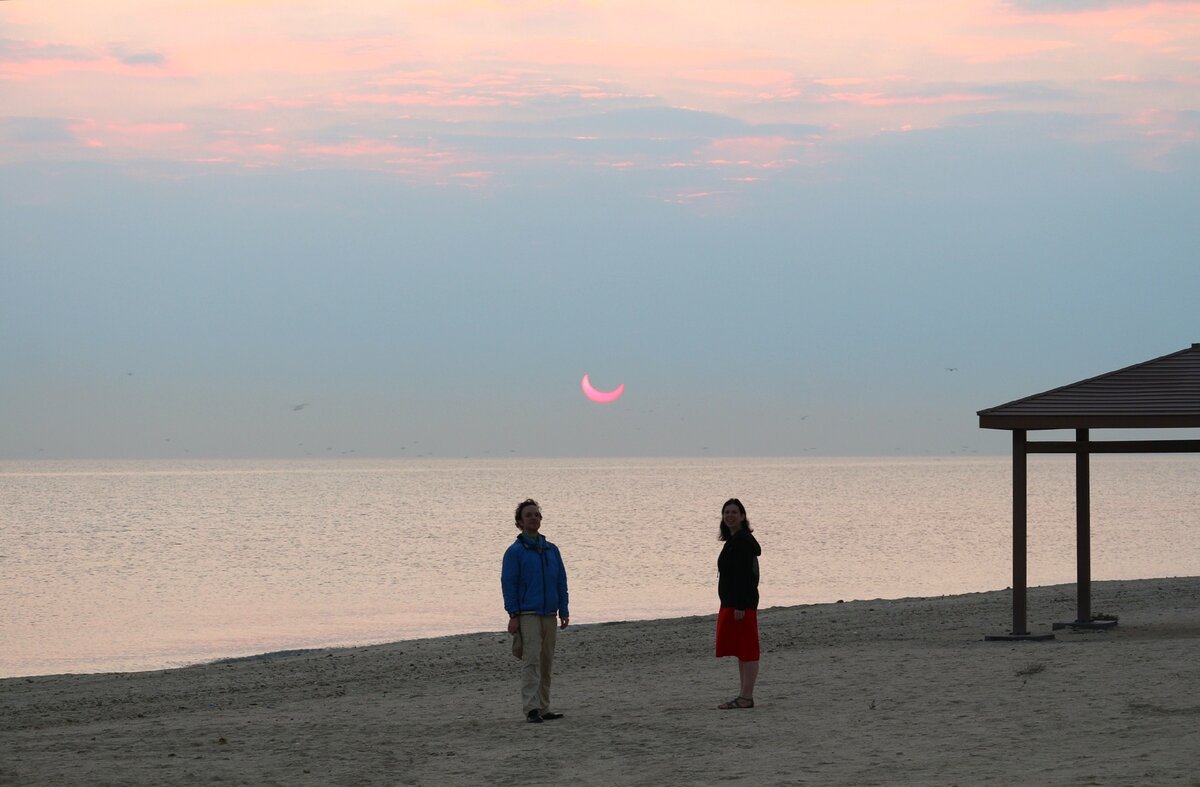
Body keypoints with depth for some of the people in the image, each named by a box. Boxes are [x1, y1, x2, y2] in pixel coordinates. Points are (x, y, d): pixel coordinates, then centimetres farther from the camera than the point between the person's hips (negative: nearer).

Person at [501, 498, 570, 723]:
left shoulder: (551, 550, 13)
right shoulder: (515, 551, -2)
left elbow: (561, 582, 16)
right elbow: (508, 584, -5)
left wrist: (564, 611, 9)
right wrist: (513, 615, -11)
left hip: (549, 615, 6)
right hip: (527, 614, -6)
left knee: (546, 663, 8)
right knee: (531, 660, -14)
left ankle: (543, 708, 14)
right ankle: (531, 709, -18)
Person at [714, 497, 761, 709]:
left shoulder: (741, 540, -14)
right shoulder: (735, 539, 18)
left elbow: (744, 574, -20)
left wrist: (740, 606, -23)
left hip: (740, 602, -11)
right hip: (732, 603, 11)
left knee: (746, 649, -9)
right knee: (741, 650, 12)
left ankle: (746, 697, -9)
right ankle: (744, 696, 16)